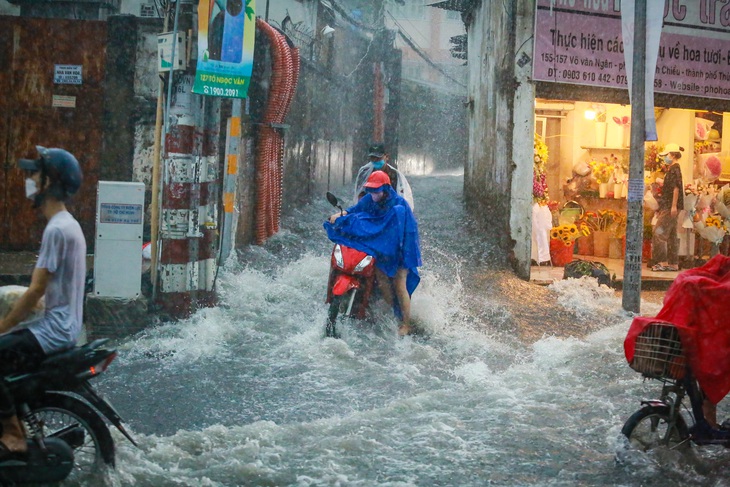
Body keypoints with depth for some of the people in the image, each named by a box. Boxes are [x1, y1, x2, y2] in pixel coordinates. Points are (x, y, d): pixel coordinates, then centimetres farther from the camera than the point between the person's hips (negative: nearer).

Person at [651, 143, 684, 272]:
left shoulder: (674, 169, -11)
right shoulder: (672, 170, 19)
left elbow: (676, 188, -19)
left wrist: (674, 206, -23)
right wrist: (661, 208, 24)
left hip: (669, 207, -10)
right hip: (668, 207, 10)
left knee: (659, 233, -11)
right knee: (671, 235, 10)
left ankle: (663, 263, -12)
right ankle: (673, 264, 12)